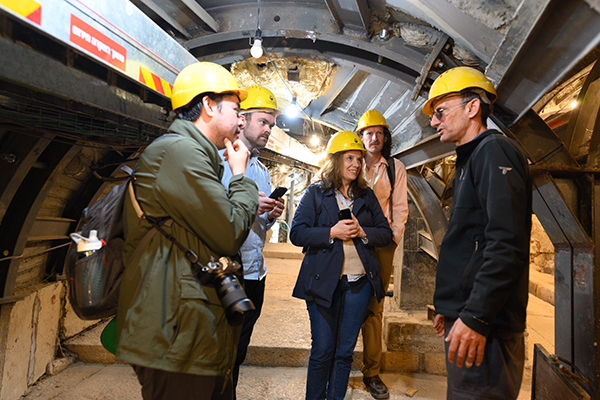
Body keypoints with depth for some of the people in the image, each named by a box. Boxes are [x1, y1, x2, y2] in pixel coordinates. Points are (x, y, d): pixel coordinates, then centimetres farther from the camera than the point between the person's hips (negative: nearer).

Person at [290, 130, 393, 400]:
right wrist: (332, 232, -18)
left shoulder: (366, 195, 11)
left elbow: (386, 234, 9)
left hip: (359, 282, 3)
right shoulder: (315, 193, 1)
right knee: (322, 351, 5)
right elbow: (297, 233, -8)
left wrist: (362, 232, -10)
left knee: (345, 351, 12)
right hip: (323, 282, -3)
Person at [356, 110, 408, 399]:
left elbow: (399, 207, 10)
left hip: (382, 243, 1)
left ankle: (372, 373, 13)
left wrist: (394, 236, -2)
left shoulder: (396, 168, 13)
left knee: (374, 307, 2)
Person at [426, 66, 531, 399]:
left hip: (484, 325, -10)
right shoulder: (470, 160, 20)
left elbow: (507, 244, -22)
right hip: (466, 314, 10)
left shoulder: (494, 150, -10)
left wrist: (475, 316, -23)